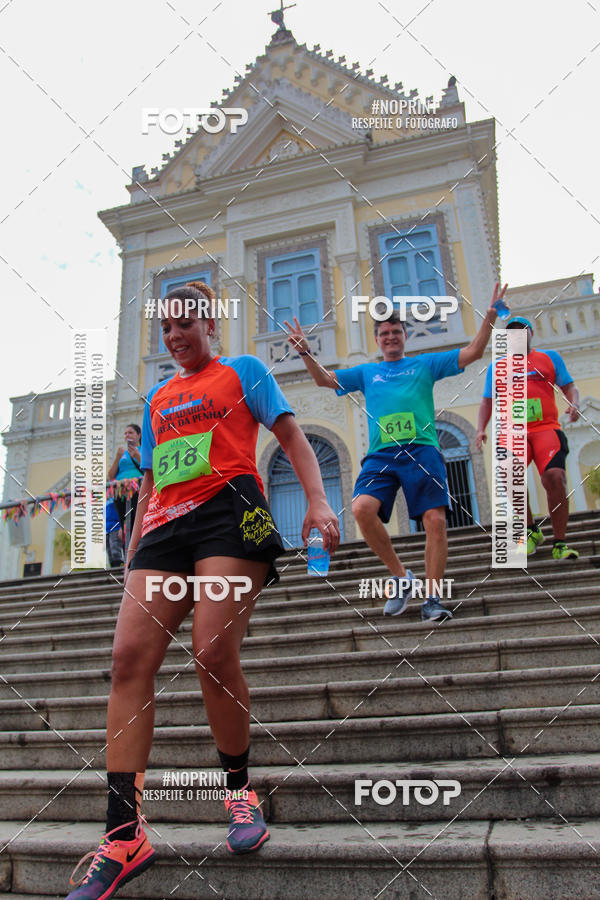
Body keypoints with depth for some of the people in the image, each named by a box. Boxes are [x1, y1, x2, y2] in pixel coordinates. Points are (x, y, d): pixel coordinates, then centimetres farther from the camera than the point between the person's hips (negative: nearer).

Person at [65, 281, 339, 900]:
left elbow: (291, 436, 6)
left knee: (213, 651, -18)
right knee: (129, 656, -11)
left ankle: (239, 789, 9)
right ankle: (123, 838, -5)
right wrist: (133, 552, 21)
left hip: (229, 510, -5)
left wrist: (317, 500, -9)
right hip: (164, 526, 6)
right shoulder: (157, 399, 29)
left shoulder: (242, 371, 15)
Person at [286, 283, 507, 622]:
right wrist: (306, 352, 2)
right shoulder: (366, 372, 24)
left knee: (435, 520, -11)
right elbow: (324, 379, 17)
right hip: (381, 454, 1)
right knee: (362, 508, -23)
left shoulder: (425, 364, 19)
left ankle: (431, 599, 1)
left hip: (421, 450, -1)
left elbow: (472, 352, 15)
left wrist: (490, 317, 3)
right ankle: (400, 575, -5)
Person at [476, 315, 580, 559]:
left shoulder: (550, 357, 18)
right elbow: (487, 403, 20)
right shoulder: (496, 367, 20)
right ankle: (531, 531, 0)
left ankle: (559, 544, -7)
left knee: (554, 477, -21)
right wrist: (480, 429, 5)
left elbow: (569, 386, 15)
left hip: (546, 429, -1)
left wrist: (573, 403, -7)